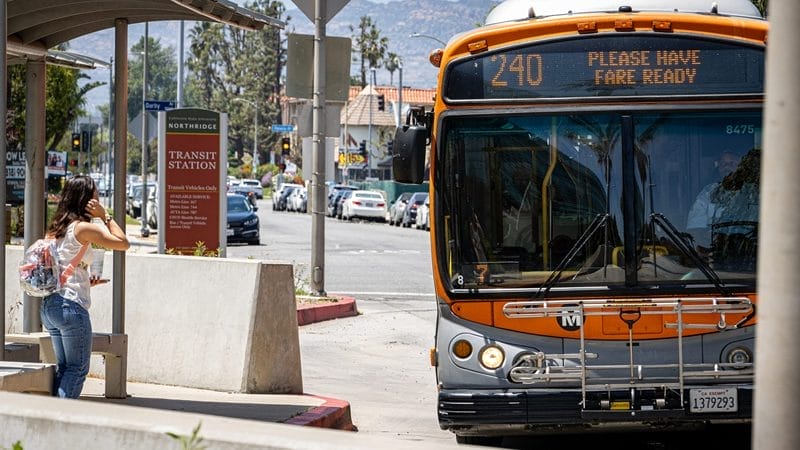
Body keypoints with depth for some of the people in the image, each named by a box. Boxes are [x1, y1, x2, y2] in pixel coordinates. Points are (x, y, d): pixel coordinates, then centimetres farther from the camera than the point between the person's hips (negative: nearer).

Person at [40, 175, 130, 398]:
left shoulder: (55, 229, 12)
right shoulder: (83, 228, -11)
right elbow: (123, 243, -6)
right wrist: (105, 216, -1)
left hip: (48, 304, 8)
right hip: (71, 305, -8)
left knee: (63, 367, 15)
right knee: (78, 368, -1)